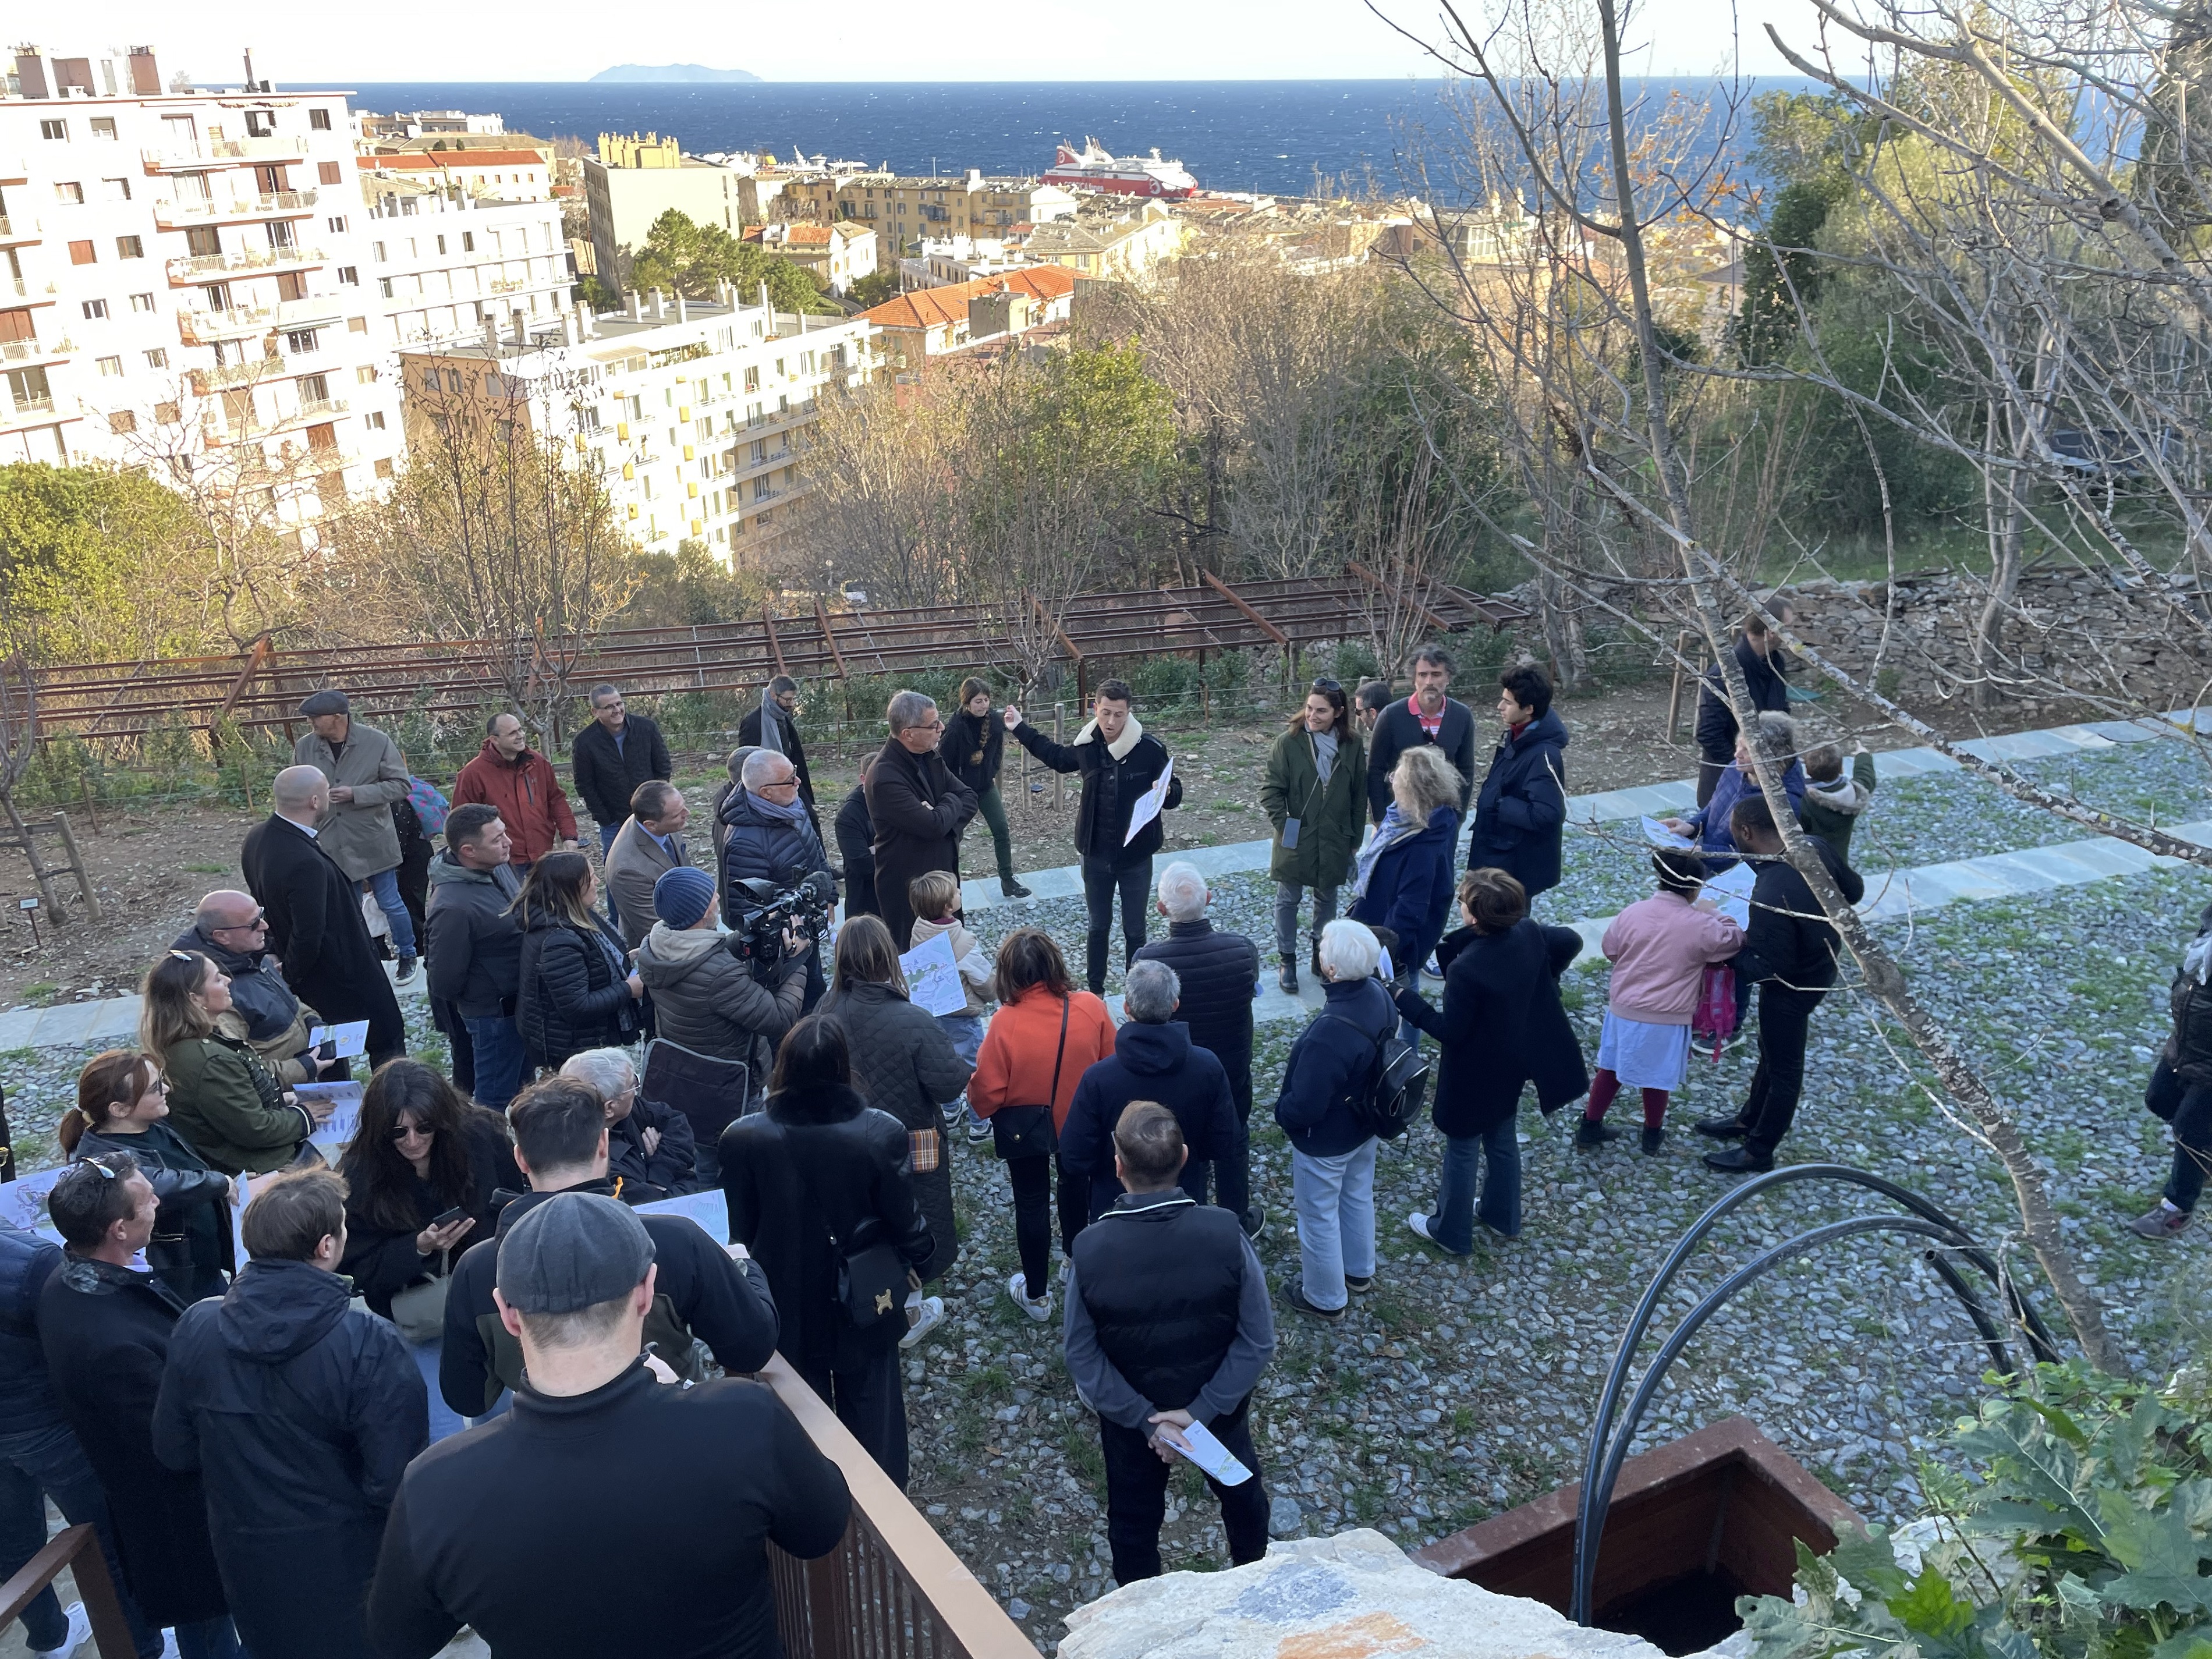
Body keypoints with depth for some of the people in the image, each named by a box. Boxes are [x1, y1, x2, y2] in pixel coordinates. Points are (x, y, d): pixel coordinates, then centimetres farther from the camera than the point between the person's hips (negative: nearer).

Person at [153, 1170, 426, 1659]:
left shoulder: (195, 1328, -13)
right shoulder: (369, 1344, -28)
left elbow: (175, 1450, -1)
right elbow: (397, 1481, -27)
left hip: (246, 1558, 5)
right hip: (344, 1560, -4)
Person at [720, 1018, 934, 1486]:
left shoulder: (743, 1139, -21)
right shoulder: (880, 1132, -24)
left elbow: (741, 1231, -9)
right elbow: (904, 1217, -12)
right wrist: (920, 1257, 10)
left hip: (787, 1304, 1)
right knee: (871, 1411, 20)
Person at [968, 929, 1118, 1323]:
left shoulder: (1005, 1022, -29)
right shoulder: (1090, 1007, -22)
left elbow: (986, 1093, -21)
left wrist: (983, 1108, 1)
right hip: (1079, 1124, 3)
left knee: (1031, 1203, 17)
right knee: (1075, 1183, 30)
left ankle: (1036, 1295, 32)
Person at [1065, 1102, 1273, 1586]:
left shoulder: (1091, 1249, -29)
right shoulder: (1226, 1235, -28)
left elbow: (1082, 1357, -19)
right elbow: (1259, 1341, -21)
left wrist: (1144, 1419, -13)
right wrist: (1202, 1410, -16)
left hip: (1130, 1414, -1)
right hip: (1222, 1403, 1)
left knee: (1134, 1519, 25)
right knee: (1240, 1490, 31)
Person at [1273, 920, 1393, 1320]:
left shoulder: (1328, 1035, -42)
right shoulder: (1379, 995, -18)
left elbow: (1303, 1109, -30)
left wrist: (1282, 1108, -7)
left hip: (1325, 1141, -7)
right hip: (1365, 1124, 7)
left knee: (1319, 1217, 17)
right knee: (1358, 1198, 30)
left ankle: (1326, 1298, 39)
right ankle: (1359, 1271, 54)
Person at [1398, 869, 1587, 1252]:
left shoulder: (1464, 969, -35)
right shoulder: (1528, 933, -15)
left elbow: (1450, 1031, -25)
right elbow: (1572, 942, 3)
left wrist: (1406, 1001, -19)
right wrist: (1539, 981, 13)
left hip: (1475, 1075, -7)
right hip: (1513, 1064, 7)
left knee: (1462, 1148, 14)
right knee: (1502, 1138, 26)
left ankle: (1451, 1232, 31)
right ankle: (1502, 1216, 46)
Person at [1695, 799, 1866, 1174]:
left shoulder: (1768, 898, -39)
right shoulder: (1814, 846, -16)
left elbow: (1769, 969, -29)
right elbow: (1854, 891, 1)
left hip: (1794, 985, -8)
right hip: (1823, 961, 8)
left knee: (1783, 1066, 13)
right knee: (1771, 1049, 27)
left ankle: (1758, 1152, 34)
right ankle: (1748, 1120, 48)